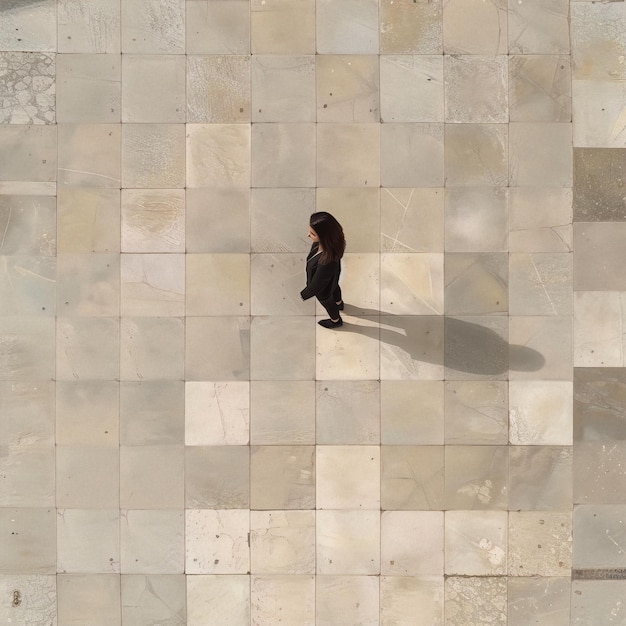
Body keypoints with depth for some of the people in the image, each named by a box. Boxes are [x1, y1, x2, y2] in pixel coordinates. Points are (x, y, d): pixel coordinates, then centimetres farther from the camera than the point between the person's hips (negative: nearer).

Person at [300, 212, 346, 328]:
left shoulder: (326, 262, -50)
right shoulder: (332, 239, -32)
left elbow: (317, 285, -31)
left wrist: (305, 294, -11)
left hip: (324, 288, -5)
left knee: (327, 302, 30)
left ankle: (336, 321, 63)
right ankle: (339, 303, 73)